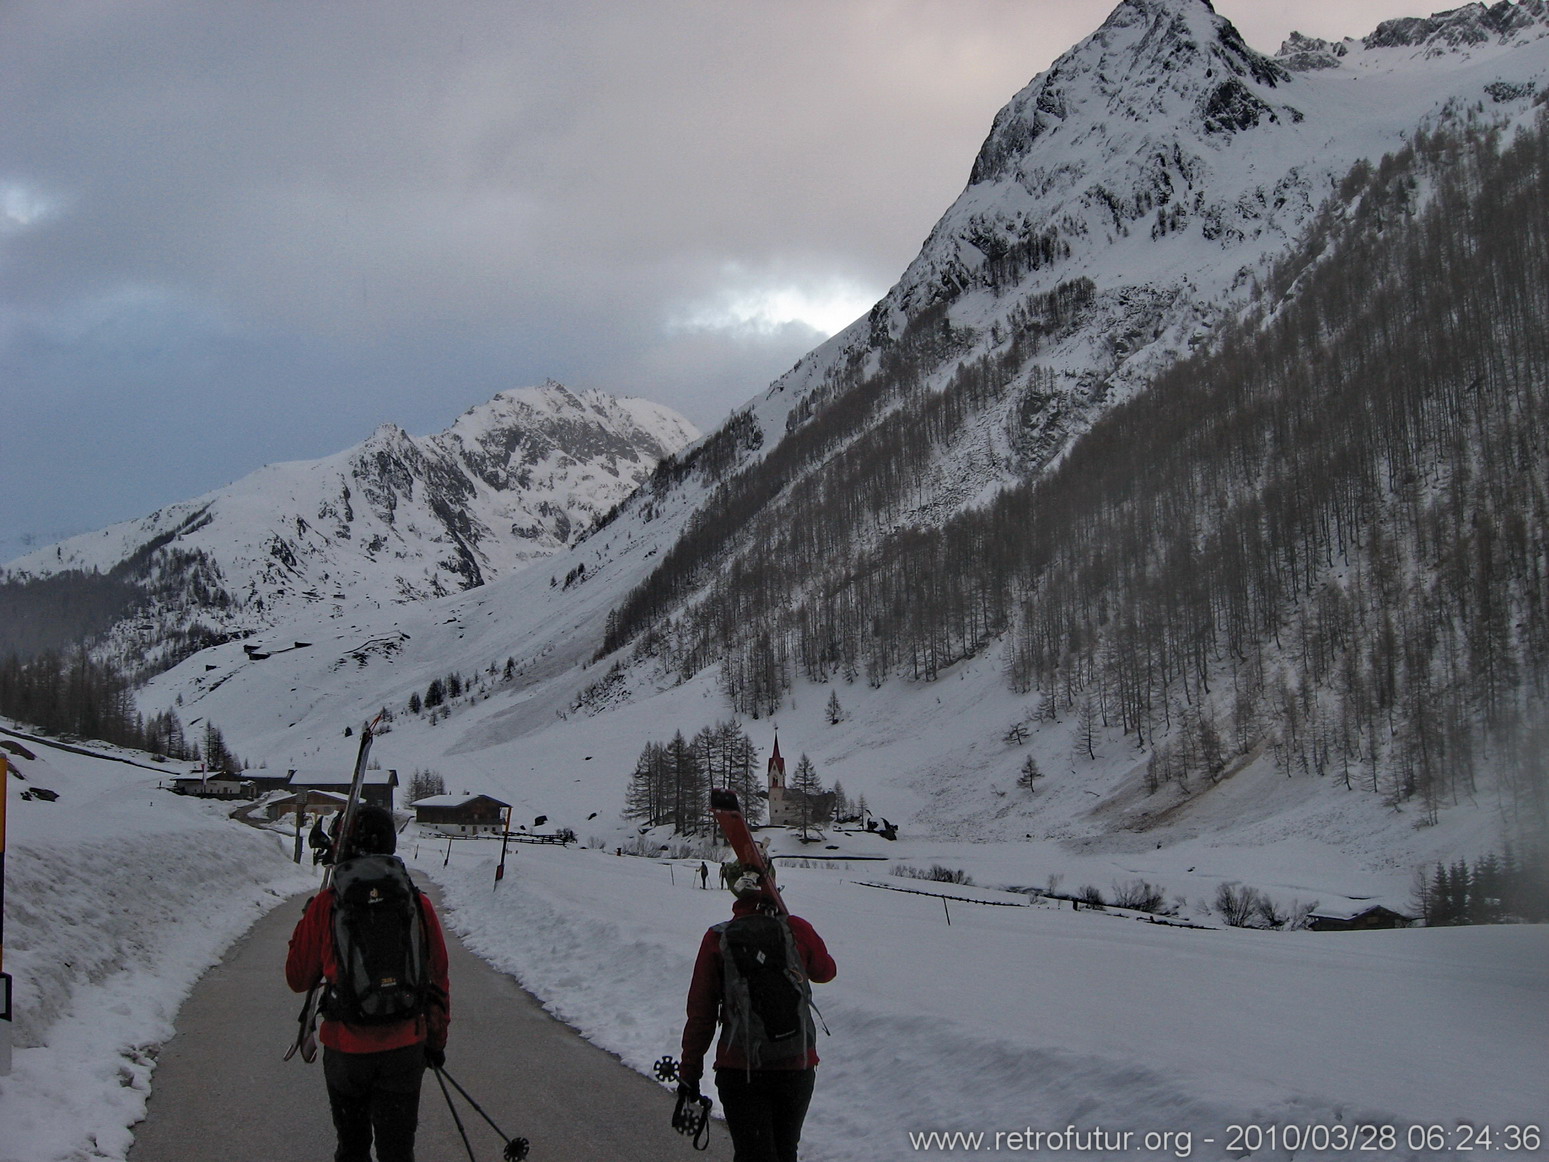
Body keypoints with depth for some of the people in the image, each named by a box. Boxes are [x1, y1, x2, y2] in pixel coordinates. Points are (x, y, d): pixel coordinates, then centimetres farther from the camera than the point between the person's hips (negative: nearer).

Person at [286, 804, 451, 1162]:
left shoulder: (326, 904, -10)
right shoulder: (417, 904, -5)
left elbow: (298, 979, 1)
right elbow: (437, 979, 4)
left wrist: (306, 921, 14)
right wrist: (436, 1039, 17)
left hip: (346, 1048, -1)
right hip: (404, 1048, 1)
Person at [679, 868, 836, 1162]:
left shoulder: (717, 939, -6)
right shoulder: (797, 929, -5)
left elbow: (700, 1013, -3)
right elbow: (825, 972, 16)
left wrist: (688, 1076, 5)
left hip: (739, 1069, -1)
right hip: (797, 1064, 1)